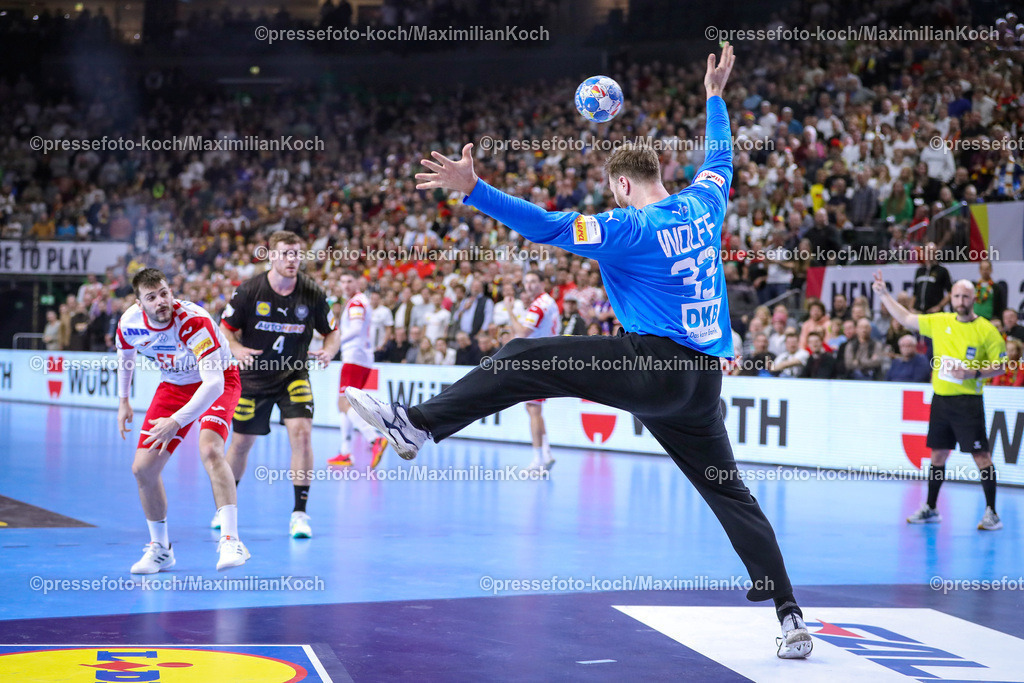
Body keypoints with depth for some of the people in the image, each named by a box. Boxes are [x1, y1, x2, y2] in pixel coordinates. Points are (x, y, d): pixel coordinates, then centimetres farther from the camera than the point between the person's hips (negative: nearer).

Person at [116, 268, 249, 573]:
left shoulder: (193, 321, -35)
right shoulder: (129, 323, -18)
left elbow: (214, 383, -41)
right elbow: (125, 355, 9)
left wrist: (176, 421, -45)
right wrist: (123, 401, 11)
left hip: (218, 384, -5)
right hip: (173, 386, 5)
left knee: (210, 450, -32)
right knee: (143, 468, -3)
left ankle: (230, 541, -32)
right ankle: (160, 548, 17)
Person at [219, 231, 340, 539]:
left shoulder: (313, 294, -10)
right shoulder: (249, 291, -13)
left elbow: (332, 332, 1)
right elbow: (225, 329, -4)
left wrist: (327, 352, -21)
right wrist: (237, 349, -25)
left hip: (293, 375, 0)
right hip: (253, 376, 0)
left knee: (301, 433, -19)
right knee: (241, 442, 8)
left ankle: (299, 514, -11)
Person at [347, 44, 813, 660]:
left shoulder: (630, 227, -7)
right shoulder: (703, 206, 13)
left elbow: (548, 227, -17)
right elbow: (720, 157, 34)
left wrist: (473, 189, -20)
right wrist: (715, 95, 48)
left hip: (653, 365, -7)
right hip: (705, 380, 7)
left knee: (526, 362, -7)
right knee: (732, 495, 13)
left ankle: (417, 425, -12)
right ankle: (790, 617, 9)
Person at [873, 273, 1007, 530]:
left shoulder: (987, 330, -6)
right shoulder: (939, 322, 7)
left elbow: (1001, 367, -4)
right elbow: (906, 319, 15)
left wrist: (975, 373, -19)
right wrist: (884, 294, 11)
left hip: (968, 401, -5)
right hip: (941, 399, 5)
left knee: (981, 455, -6)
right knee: (938, 454, 12)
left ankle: (991, 513, -1)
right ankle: (930, 509, 22)